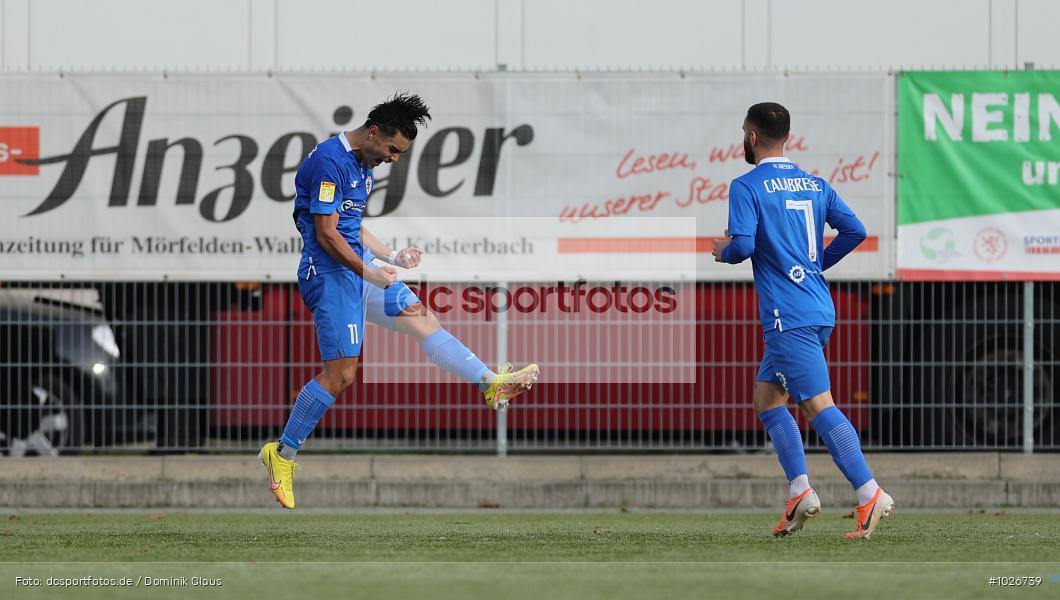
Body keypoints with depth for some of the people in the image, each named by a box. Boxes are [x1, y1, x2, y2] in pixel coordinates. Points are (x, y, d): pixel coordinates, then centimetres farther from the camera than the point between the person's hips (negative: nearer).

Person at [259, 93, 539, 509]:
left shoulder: (362, 165, 14)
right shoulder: (329, 162, -18)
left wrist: (392, 257, 12)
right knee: (340, 374, -10)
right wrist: (369, 273, -16)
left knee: (425, 322, 9)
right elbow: (326, 233, -20)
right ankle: (282, 454, -2)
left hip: (359, 264, 10)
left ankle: (490, 384, 14)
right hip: (330, 272, -10)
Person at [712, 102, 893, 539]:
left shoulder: (747, 187, -7)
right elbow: (854, 230, 9)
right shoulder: (815, 184, 14)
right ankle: (800, 491, 9)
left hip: (789, 318, -8)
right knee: (766, 396, 18)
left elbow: (743, 245, -17)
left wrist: (723, 252, 6)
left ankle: (870, 494, -20)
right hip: (820, 310, 8)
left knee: (817, 405, -11)